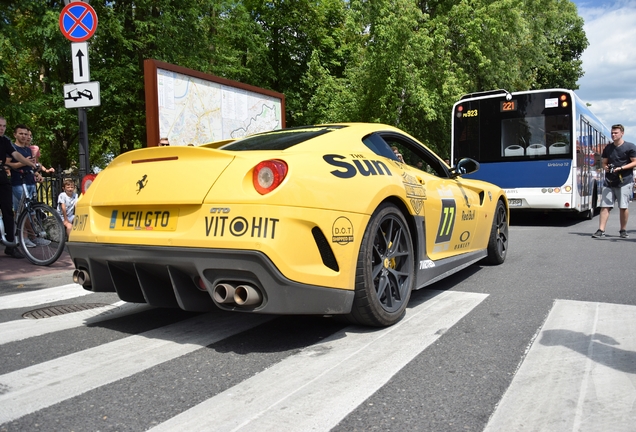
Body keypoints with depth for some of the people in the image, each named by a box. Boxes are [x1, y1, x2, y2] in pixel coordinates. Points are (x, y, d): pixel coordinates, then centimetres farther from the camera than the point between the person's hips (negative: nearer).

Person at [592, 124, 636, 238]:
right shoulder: (608, 148, 13)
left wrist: (620, 168, -14)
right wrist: (606, 167, -2)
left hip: (624, 181, -4)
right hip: (609, 181, 4)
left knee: (623, 207, 0)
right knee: (605, 206, -3)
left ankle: (623, 230, 13)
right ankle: (601, 230, -5)